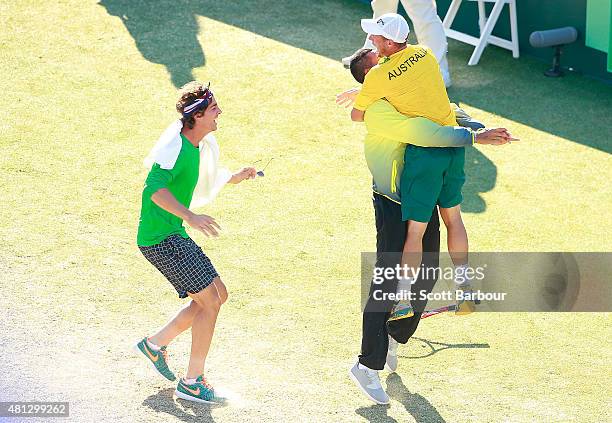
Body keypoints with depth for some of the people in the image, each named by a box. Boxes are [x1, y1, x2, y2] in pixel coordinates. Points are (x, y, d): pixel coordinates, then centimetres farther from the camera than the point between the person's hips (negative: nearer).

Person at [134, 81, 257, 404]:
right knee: (209, 300, -10)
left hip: (173, 235, 10)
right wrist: (190, 217, -41)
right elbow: (154, 188, -31)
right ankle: (192, 383, -2)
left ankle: (156, 343, 22)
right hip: (159, 237, -10)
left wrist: (234, 178, 21)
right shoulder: (176, 145, -18)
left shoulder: (199, 145, 12)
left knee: (218, 294, 14)